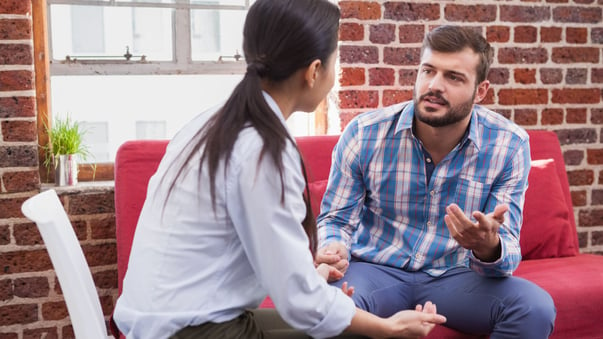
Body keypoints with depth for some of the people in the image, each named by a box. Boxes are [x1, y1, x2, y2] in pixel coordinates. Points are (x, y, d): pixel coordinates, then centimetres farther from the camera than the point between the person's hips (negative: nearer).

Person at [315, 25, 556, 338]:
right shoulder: (364, 134, -10)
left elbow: (505, 250, -10)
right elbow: (335, 219, 2)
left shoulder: (509, 145, -9)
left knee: (536, 308, -24)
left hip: (455, 276, 2)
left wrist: (488, 248, -36)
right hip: (376, 269, -2)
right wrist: (333, 249, -23)